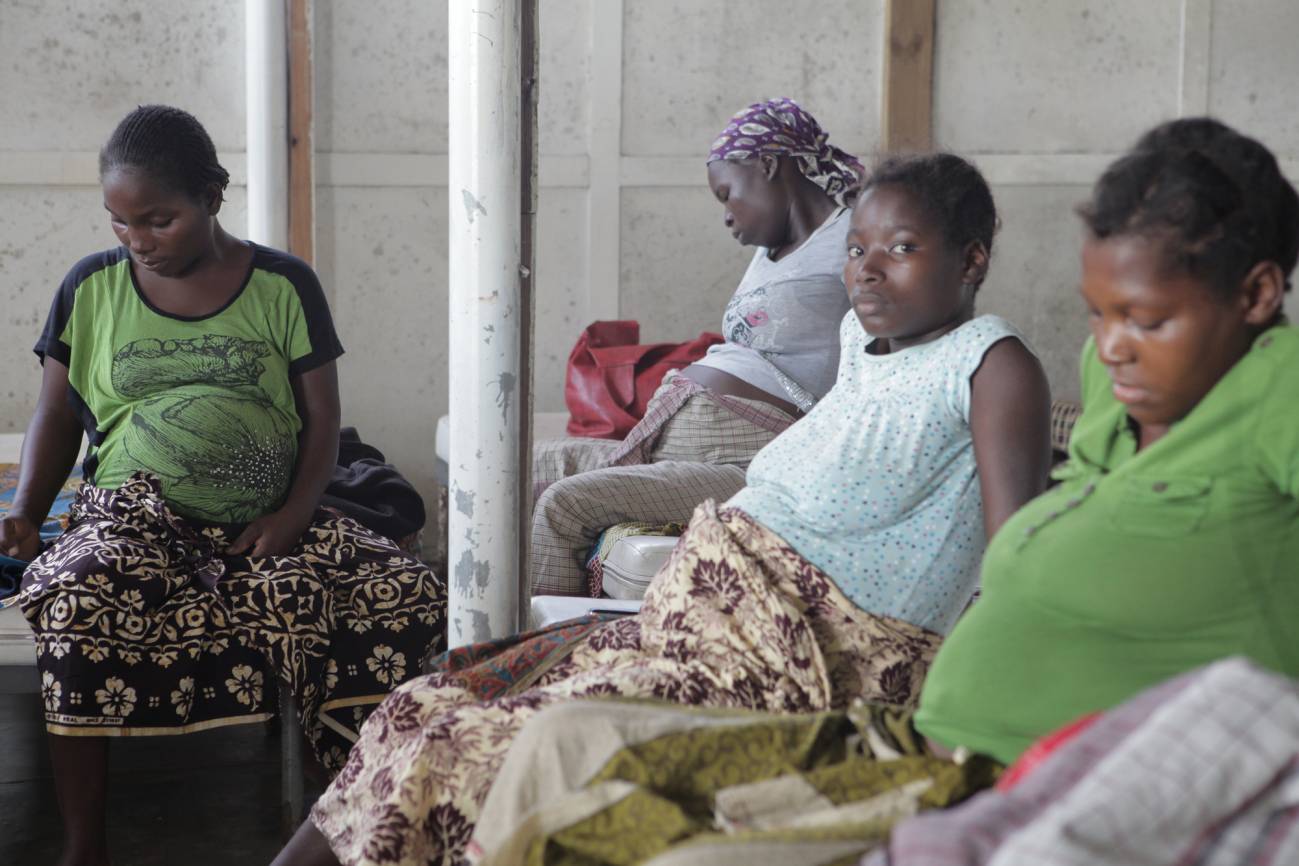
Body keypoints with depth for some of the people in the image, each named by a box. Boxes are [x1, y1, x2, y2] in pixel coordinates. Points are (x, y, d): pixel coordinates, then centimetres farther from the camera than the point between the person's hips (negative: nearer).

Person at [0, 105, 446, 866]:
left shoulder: (284, 286, 5)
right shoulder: (91, 289, 8)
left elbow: (322, 417, 5)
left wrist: (294, 514, -12)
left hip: (263, 525, 1)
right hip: (135, 514, 0)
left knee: (410, 603, -24)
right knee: (79, 604, -36)